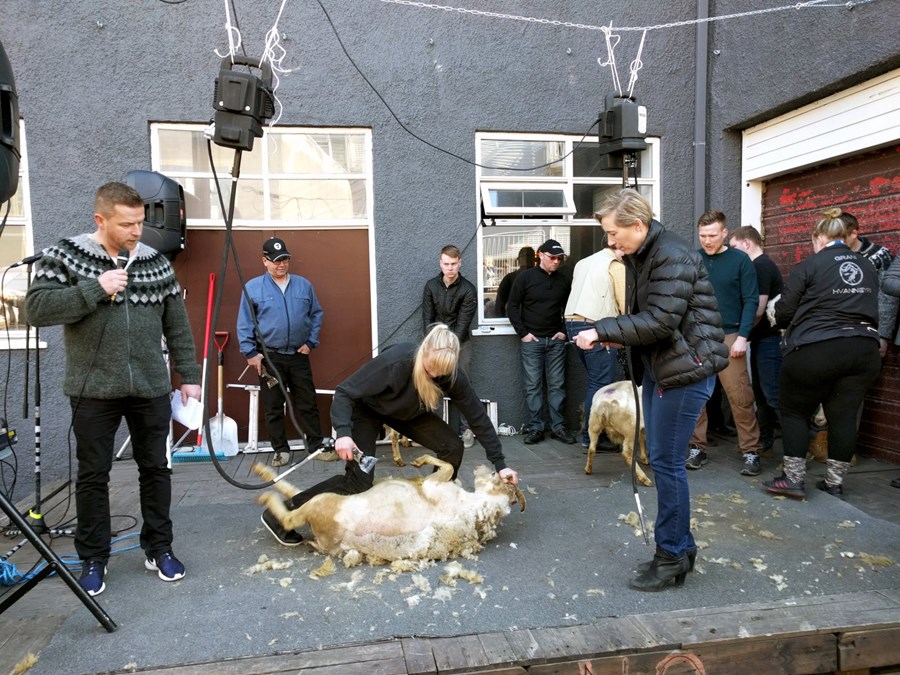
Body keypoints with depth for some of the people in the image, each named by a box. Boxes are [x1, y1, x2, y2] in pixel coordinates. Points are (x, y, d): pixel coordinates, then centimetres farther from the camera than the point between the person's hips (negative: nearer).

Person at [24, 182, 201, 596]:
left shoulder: (157, 263, 4)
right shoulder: (66, 256, -3)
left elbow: (177, 325, 8)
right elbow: (36, 310, -12)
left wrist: (189, 374, 6)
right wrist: (95, 289, -20)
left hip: (151, 389, 2)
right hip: (94, 391, -2)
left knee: (156, 469, 10)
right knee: (93, 476, 8)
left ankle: (158, 548, 25)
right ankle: (93, 558, 24)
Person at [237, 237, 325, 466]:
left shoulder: (303, 285, 5)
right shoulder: (253, 287, -2)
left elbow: (316, 314, 11)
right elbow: (244, 324, -2)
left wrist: (311, 342, 2)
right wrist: (250, 353, -7)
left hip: (299, 356, 2)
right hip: (269, 358, -1)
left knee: (307, 404, 6)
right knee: (273, 408, 7)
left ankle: (316, 445, 15)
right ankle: (280, 450, 18)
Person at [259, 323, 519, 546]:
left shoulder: (452, 376, -26)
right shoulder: (395, 361, -39)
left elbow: (478, 417, -16)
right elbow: (344, 392, -32)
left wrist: (499, 464, -15)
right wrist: (343, 432, -47)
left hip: (407, 413, 5)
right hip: (366, 408, -5)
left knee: (452, 447, -11)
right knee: (360, 481, -17)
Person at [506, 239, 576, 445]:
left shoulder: (563, 280, 7)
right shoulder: (525, 277, -2)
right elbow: (512, 306, -1)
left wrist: (565, 331, 4)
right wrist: (522, 332, -6)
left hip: (556, 340, 3)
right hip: (532, 340, -2)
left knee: (557, 385, 4)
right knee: (533, 386, 1)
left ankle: (558, 427, 12)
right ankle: (535, 428, 7)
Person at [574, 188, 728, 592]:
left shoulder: (672, 258, -18)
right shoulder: (637, 257, 12)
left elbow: (660, 321, -25)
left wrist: (603, 331, -21)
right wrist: (618, 336, -3)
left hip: (686, 368, -10)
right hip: (658, 366, 10)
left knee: (666, 463, -3)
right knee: (661, 460, 14)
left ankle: (673, 557, 12)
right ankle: (679, 547, 27)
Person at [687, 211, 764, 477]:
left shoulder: (740, 260, 0)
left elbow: (751, 301, -2)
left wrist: (742, 336, -10)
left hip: (728, 336, -2)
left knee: (740, 396, -3)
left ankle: (751, 452, 7)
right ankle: (697, 447, 16)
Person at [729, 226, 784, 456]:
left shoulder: (761, 266, -14)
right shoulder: (761, 265, 16)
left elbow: (758, 310, -19)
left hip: (769, 339, -10)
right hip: (762, 339, 10)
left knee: (773, 395, -10)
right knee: (761, 394, 13)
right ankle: (765, 442, 21)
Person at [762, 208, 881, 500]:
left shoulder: (808, 266, -5)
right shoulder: (868, 267, 12)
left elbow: (784, 312, -4)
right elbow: (871, 309, 19)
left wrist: (788, 325, 17)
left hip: (815, 350, -5)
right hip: (864, 349, 5)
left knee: (795, 411, 8)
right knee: (844, 416, 10)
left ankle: (793, 478, 8)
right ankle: (835, 483, 17)